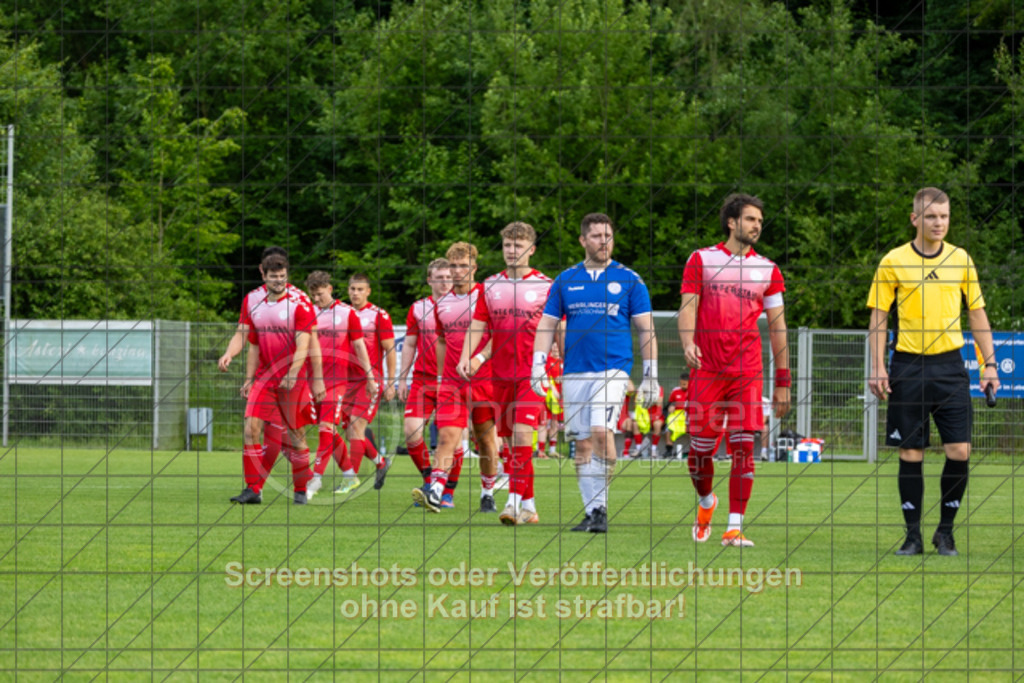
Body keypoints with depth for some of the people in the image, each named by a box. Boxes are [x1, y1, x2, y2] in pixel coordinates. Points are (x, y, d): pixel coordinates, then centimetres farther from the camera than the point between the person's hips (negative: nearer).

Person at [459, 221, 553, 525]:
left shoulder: (546, 286, 0)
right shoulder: (490, 286, 11)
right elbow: (478, 325, 9)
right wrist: (468, 357, -7)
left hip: (532, 374, -4)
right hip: (501, 374, 4)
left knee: (522, 435, -17)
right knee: (513, 441, 7)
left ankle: (514, 501, -20)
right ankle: (529, 506, 14)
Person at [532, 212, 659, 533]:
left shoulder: (629, 280, 4)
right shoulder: (566, 281, 10)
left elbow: (646, 329, 5)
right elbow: (547, 325, 12)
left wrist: (650, 377, 0)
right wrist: (538, 366, 0)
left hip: (613, 368, -3)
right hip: (575, 372, 3)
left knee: (601, 432, -21)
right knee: (583, 444, 2)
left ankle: (600, 505, -12)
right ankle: (591, 511, 9)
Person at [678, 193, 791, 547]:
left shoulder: (767, 269, 11)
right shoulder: (702, 260, 7)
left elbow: (777, 325, 13)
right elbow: (688, 307, 1)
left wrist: (782, 381, 10)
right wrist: (688, 343, -20)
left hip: (747, 371, 1)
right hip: (707, 368, -1)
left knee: (743, 447, -9)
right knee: (701, 447, 0)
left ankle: (734, 528, -8)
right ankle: (706, 501, 31)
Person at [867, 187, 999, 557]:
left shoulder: (961, 260, 6)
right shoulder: (893, 262, 1)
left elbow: (977, 315, 12)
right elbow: (879, 317, 4)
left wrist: (989, 364, 6)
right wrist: (878, 367, -5)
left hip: (949, 363, 1)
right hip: (908, 364, -1)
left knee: (959, 450, -6)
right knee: (910, 453, 0)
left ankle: (946, 530, 9)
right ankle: (913, 534, 8)